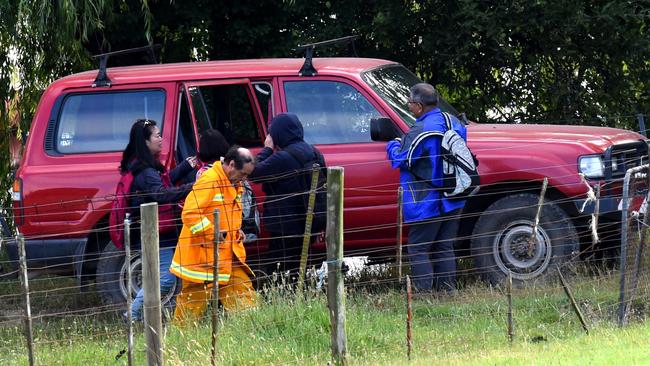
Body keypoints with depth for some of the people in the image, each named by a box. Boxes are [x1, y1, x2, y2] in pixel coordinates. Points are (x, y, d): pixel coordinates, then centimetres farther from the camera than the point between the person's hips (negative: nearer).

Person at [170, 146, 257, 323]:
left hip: (227, 255, 9)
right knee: (194, 301, -1)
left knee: (243, 292, 2)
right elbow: (189, 214, -25)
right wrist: (212, 233, -24)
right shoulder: (208, 181, -16)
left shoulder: (234, 185, 14)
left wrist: (236, 231, 13)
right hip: (202, 254, -9)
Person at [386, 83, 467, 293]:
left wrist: (394, 145, 9)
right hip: (452, 201, 8)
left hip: (427, 203, -8)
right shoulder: (454, 124, 6)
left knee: (418, 249, -1)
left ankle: (424, 291, -8)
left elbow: (400, 160, -14)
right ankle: (447, 290, 15)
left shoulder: (419, 132, -19)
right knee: (445, 248, 15)